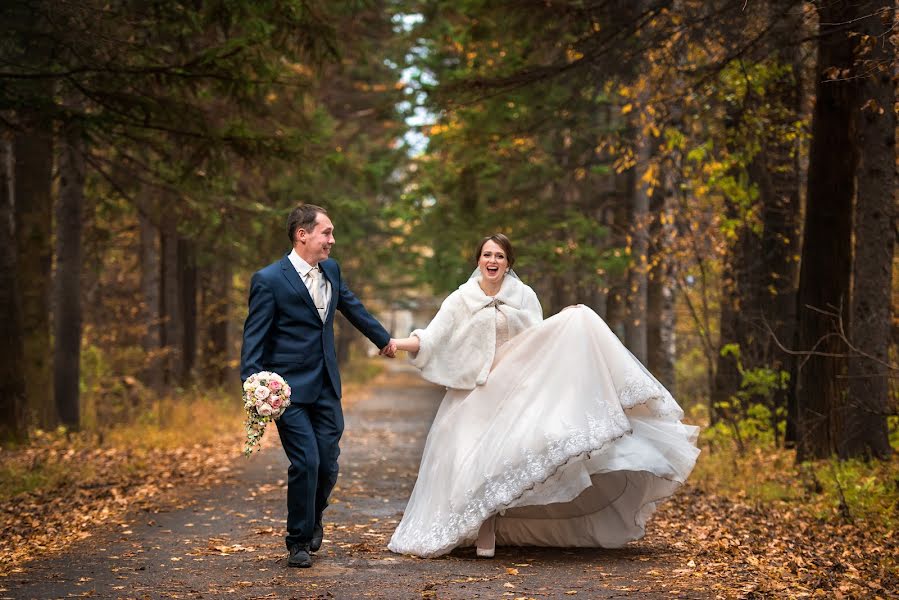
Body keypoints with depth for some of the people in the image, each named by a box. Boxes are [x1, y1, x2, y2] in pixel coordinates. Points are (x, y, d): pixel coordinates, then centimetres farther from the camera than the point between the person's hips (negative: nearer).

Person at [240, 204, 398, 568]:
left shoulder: (331, 270, 8)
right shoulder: (269, 280, -11)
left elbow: (353, 307, 27)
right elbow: (254, 340, -12)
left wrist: (383, 339, 40)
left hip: (326, 387, 6)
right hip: (290, 389, -6)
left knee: (328, 464, 3)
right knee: (306, 463, -10)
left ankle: (313, 518, 33)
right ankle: (299, 542, 10)